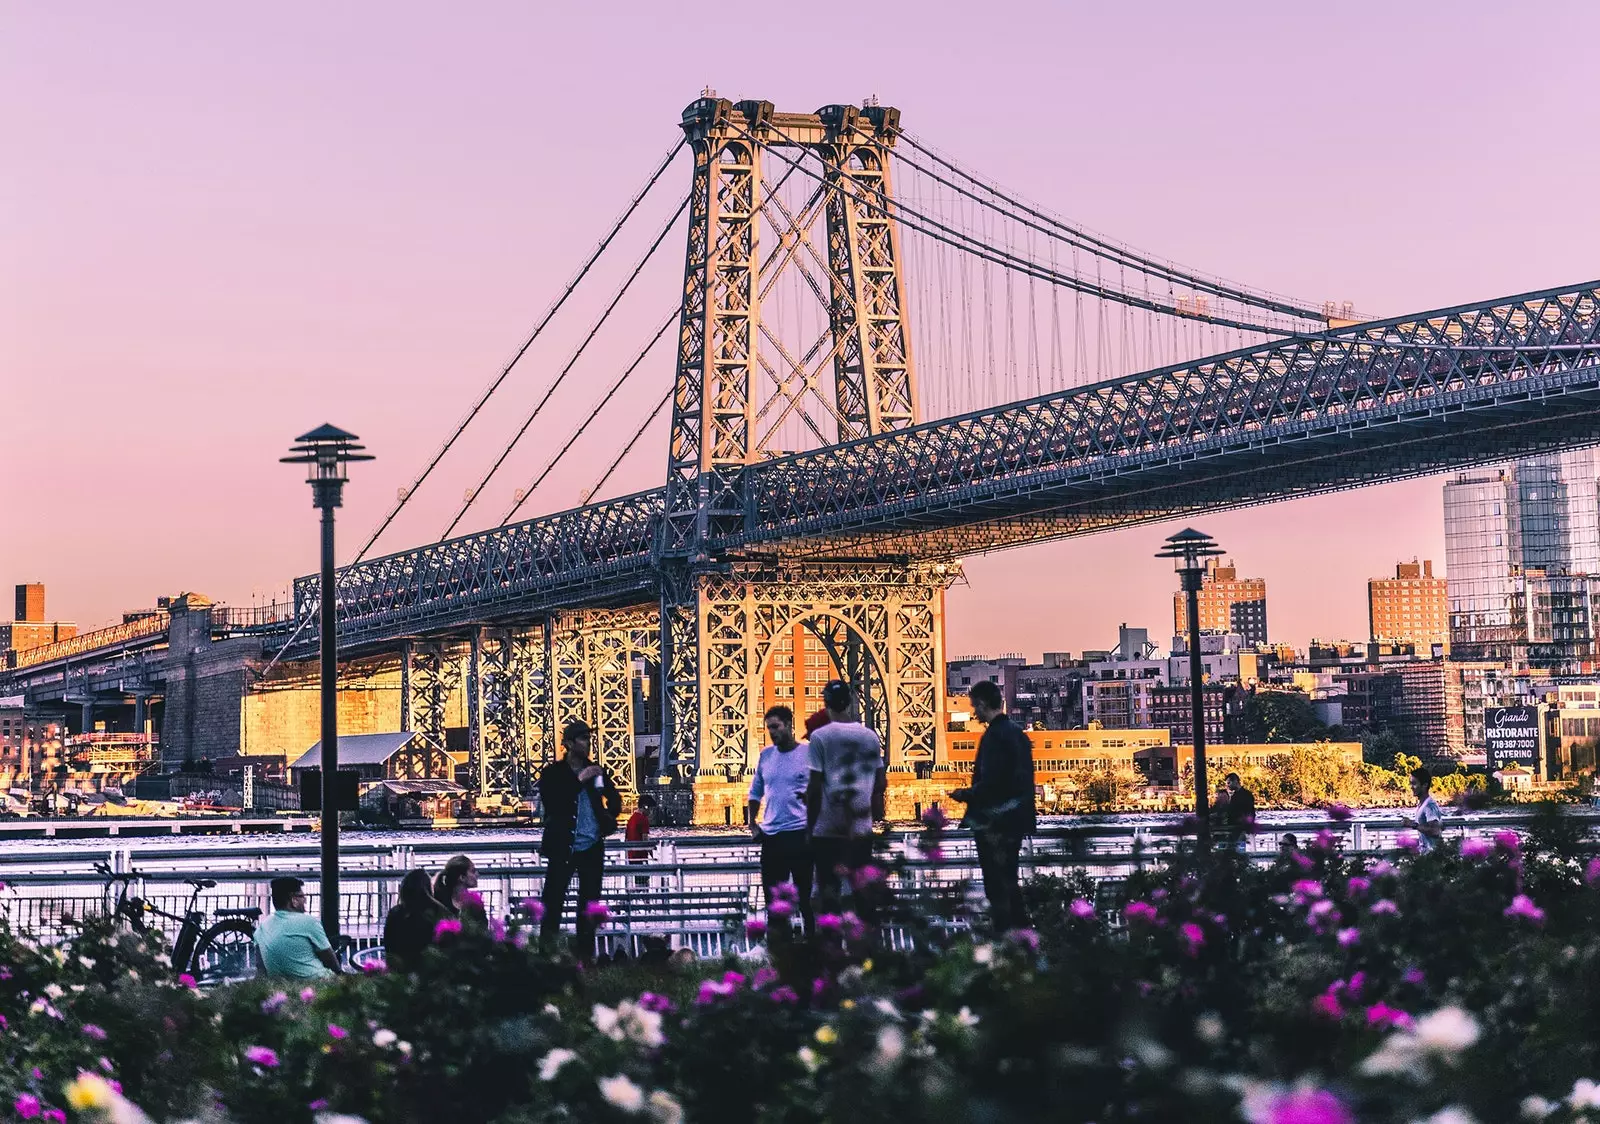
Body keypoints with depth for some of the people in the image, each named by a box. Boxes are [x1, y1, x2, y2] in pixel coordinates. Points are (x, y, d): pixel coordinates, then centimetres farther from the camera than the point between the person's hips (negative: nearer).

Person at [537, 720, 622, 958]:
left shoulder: (595, 771, 9)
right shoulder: (553, 773, -2)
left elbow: (615, 799, 21)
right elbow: (551, 802, -17)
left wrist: (608, 817, 2)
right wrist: (578, 780, -18)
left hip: (592, 847, 4)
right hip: (563, 847, -4)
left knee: (589, 904, 8)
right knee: (553, 902, -6)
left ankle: (586, 955, 14)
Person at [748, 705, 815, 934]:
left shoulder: (809, 753, -4)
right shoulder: (766, 755, 10)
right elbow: (755, 792, 20)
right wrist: (753, 824, 12)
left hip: (800, 834, -5)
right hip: (771, 835, 5)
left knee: (805, 894, 0)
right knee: (772, 896, 9)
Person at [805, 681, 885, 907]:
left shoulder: (820, 736, -7)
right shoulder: (870, 737, 6)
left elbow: (814, 786, -9)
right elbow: (880, 784, 10)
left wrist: (810, 825, -1)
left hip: (828, 829, -3)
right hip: (862, 829, 3)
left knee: (828, 889, 1)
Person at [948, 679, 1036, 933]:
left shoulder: (994, 736, -18)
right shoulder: (1017, 733, 11)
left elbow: (990, 782, -23)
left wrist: (964, 795, -7)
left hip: (993, 824, -10)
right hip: (1015, 820, 10)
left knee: (997, 887, -4)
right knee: (1009, 883, 19)